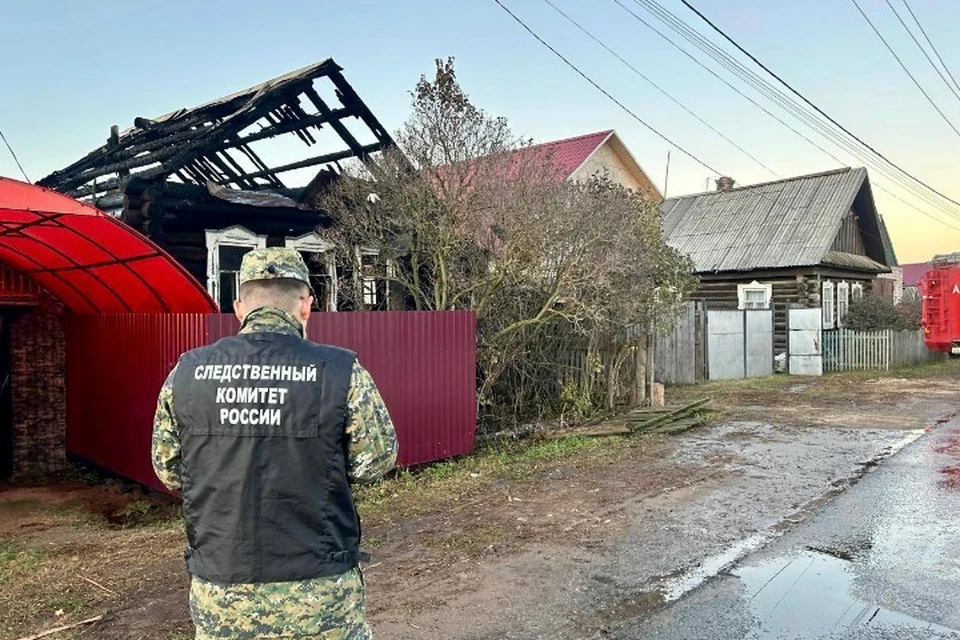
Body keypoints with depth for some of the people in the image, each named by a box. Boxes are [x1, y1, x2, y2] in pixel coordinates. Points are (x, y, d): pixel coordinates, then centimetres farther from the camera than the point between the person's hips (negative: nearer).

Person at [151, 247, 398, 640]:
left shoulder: (185, 373, -6)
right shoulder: (342, 371, -15)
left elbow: (169, 470, 4)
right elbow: (377, 459, -6)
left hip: (220, 594, 3)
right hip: (319, 594, -2)